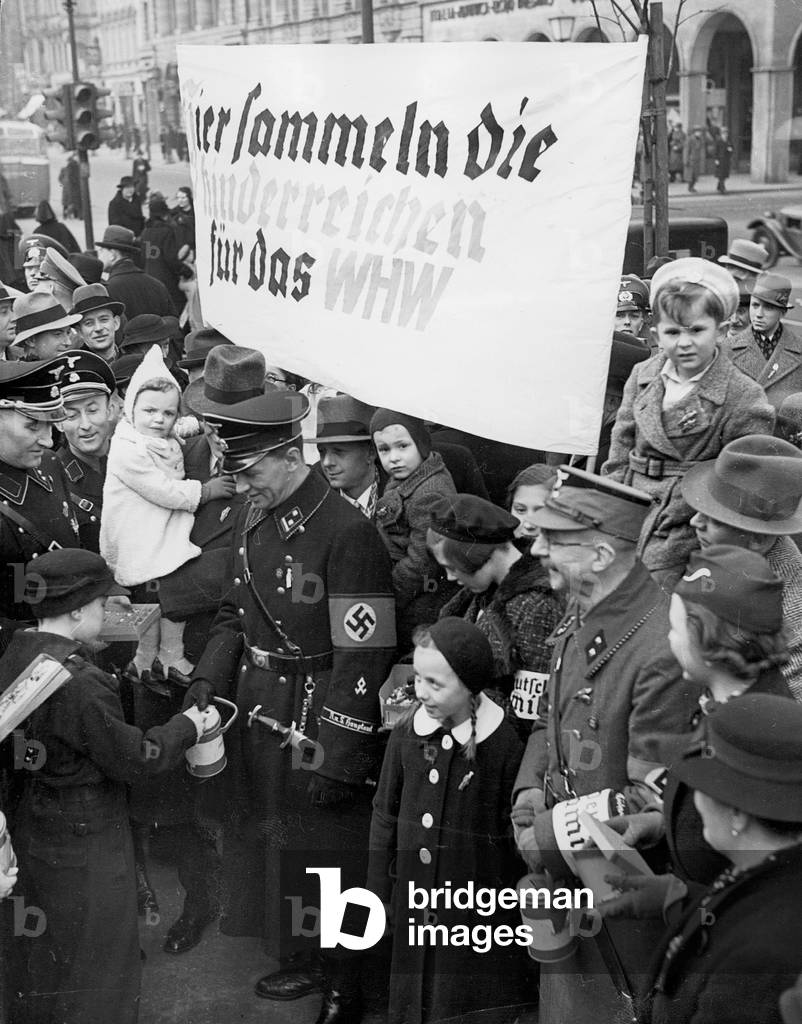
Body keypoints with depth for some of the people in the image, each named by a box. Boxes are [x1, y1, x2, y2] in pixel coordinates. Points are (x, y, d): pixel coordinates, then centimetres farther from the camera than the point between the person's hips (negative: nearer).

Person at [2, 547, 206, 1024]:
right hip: (85, 844, -9)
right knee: (97, 960, 10)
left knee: (48, 955, 27)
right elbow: (132, 758, -20)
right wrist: (186, 727, -6)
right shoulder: (78, 682, -29)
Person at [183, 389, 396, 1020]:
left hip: (317, 723, -8)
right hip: (258, 719, 8)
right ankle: (299, 961, 43)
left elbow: (363, 659, -22)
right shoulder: (252, 520, 4)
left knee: (328, 854, 7)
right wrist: (209, 679, 1)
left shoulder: (347, 533, -22)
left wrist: (337, 761, -21)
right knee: (270, 842, 21)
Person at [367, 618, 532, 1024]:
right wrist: (379, 897, 9)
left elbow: (517, 834, -8)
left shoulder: (505, 745, -16)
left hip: (480, 914, -4)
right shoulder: (406, 736, -4)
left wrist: (520, 905, -3)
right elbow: (385, 817, 6)